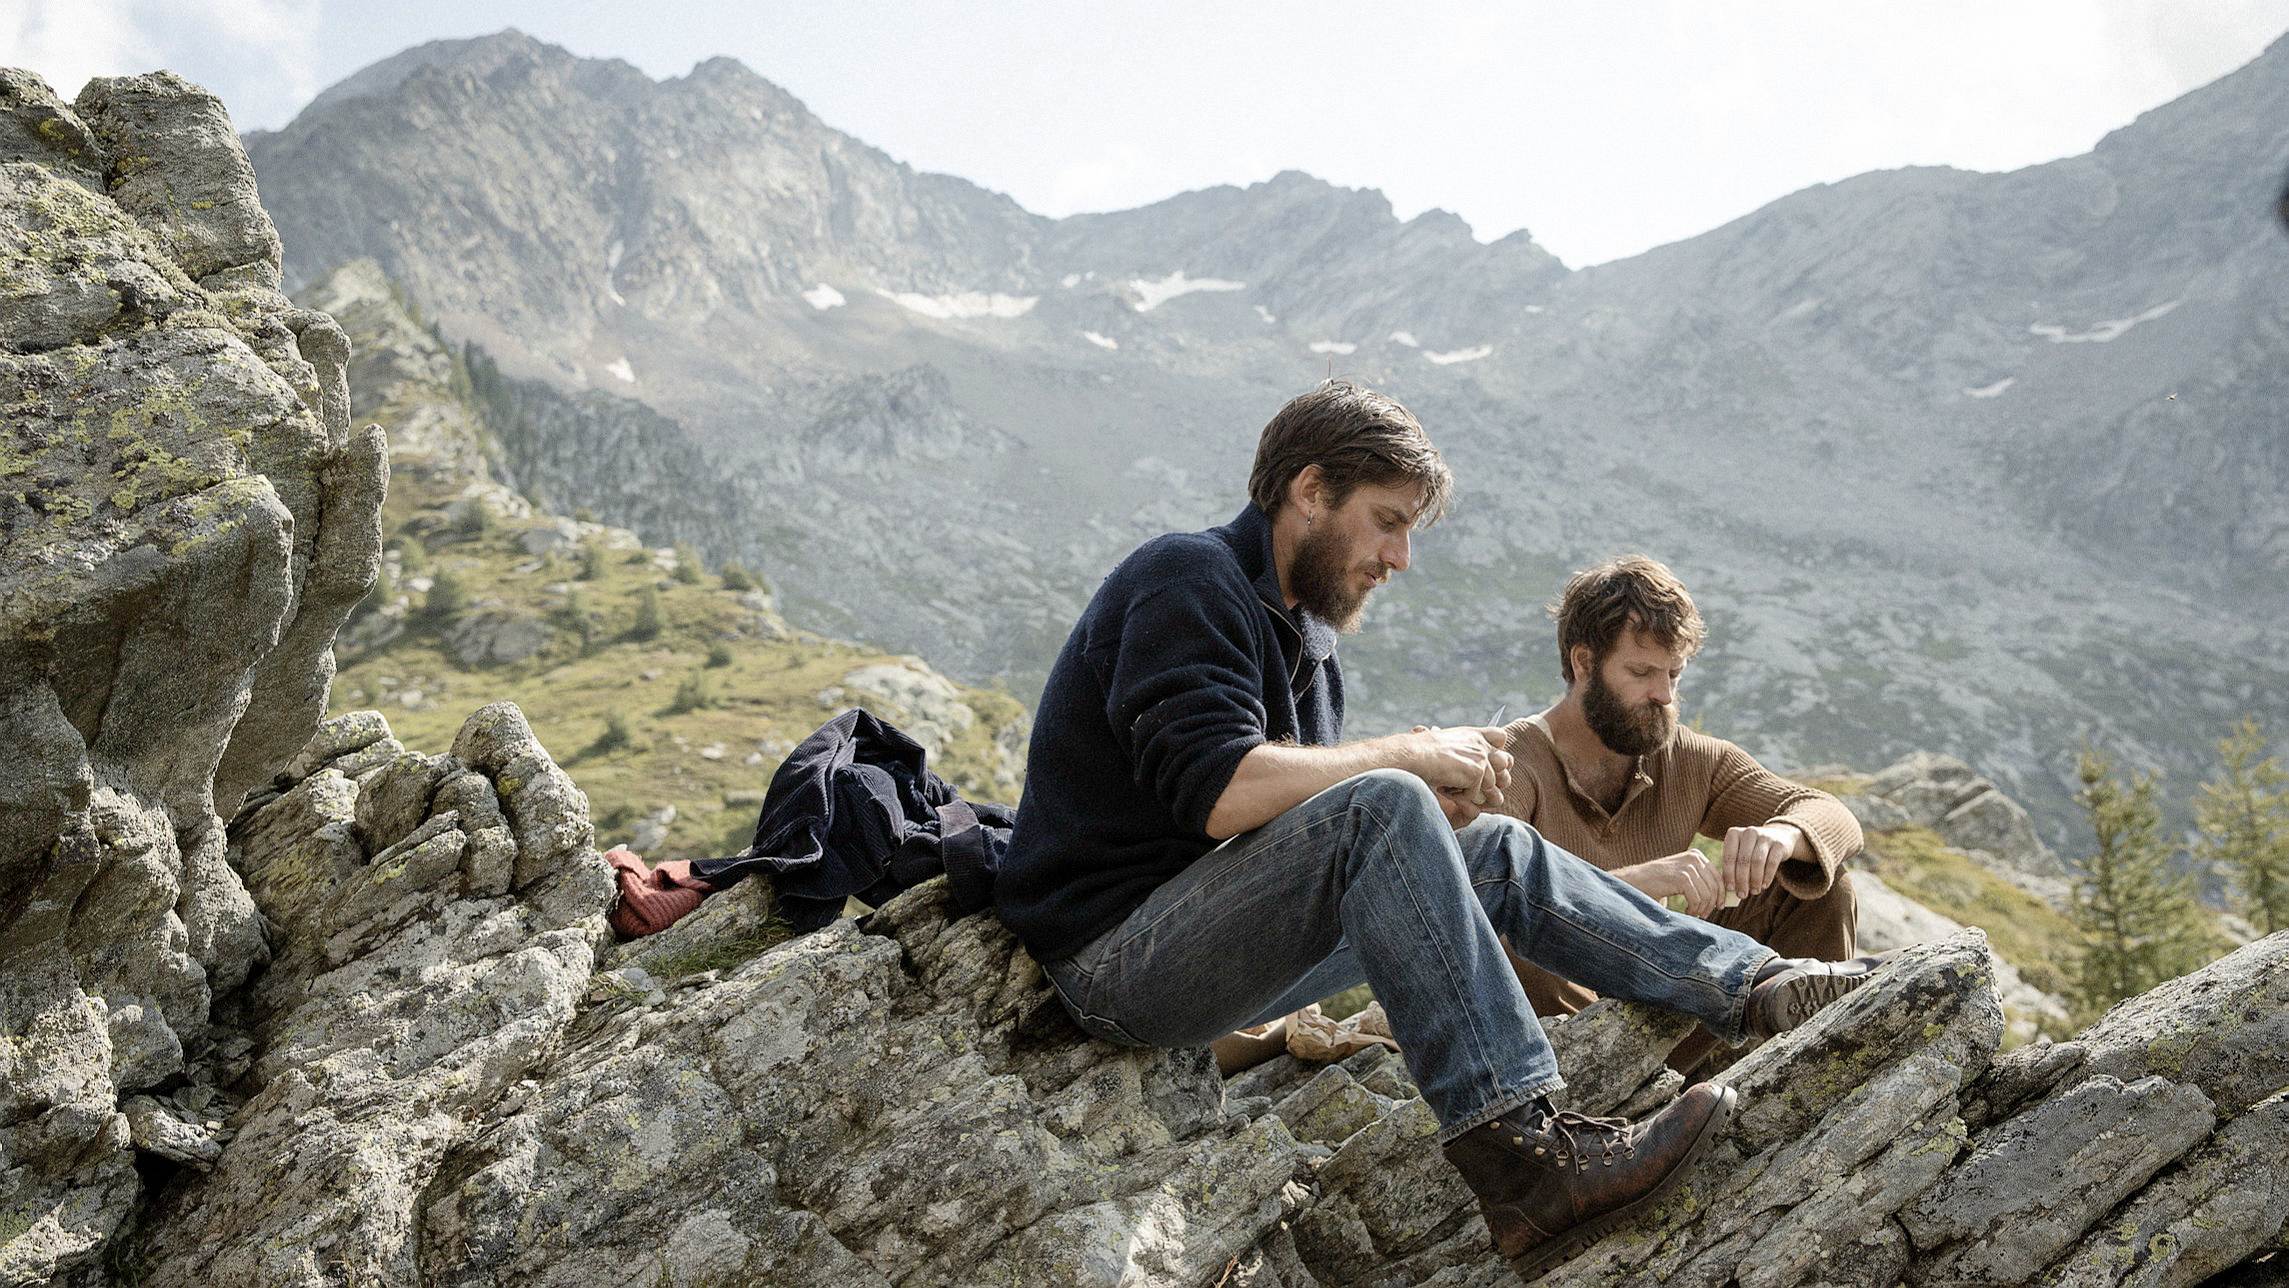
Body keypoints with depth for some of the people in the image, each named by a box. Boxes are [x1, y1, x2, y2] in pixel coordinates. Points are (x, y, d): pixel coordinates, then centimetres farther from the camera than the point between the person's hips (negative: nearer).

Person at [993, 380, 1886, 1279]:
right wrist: (1410, 756, -17)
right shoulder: (1189, 580, -13)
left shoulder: (1297, 627, 17)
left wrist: (1435, 803, -6)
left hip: (1213, 951, 10)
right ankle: (1519, 1161, -35)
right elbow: (1218, 792, -28)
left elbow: (1296, 809, 13)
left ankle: (1755, 985, 8)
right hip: (1115, 959, -10)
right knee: (1378, 807, -30)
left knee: (1496, 852, 8)